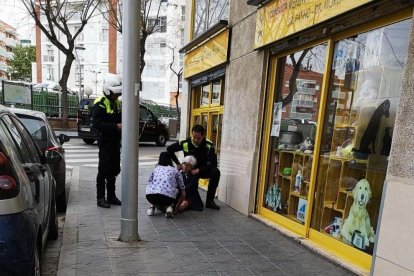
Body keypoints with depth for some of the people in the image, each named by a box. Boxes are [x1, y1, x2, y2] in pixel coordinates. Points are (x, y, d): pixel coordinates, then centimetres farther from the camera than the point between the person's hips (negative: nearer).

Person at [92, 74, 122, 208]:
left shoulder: (117, 103, 14)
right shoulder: (100, 104, -11)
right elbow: (96, 123, -21)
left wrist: (123, 125, 2)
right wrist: (116, 126, -26)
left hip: (115, 142, 8)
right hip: (105, 142, -8)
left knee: (113, 171, 13)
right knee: (104, 171, -1)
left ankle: (111, 196, 24)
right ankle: (100, 198, 10)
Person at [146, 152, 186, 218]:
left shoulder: (156, 169, 22)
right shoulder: (175, 171, 19)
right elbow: (182, 189, 21)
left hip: (150, 196, 3)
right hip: (168, 196, -2)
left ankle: (153, 206, 12)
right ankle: (168, 207, 4)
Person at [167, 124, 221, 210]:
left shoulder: (209, 146, -21)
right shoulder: (186, 143, -17)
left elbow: (213, 164, -24)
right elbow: (169, 149, -5)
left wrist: (198, 170, -31)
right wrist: (178, 163, -9)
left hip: (203, 171, -1)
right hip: (189, 171, 1)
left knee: (216, 172, -30)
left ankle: (209, 201, -19)